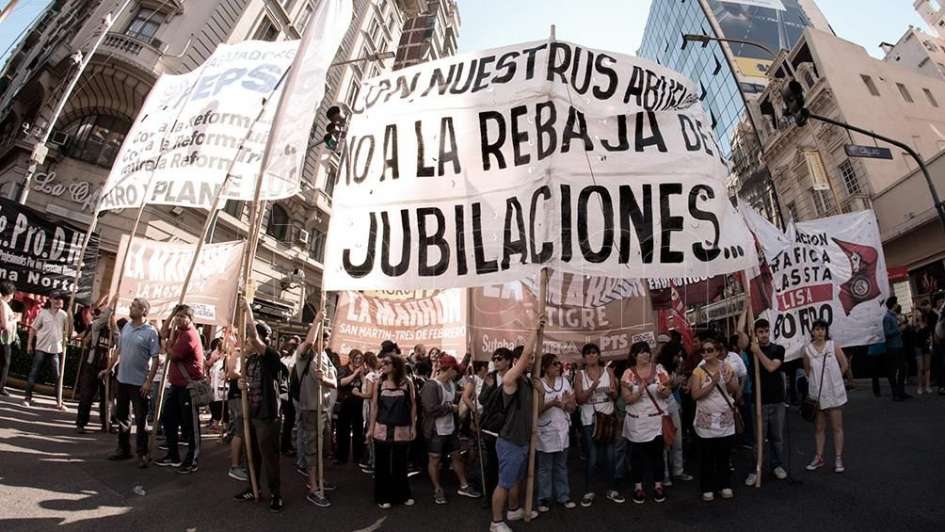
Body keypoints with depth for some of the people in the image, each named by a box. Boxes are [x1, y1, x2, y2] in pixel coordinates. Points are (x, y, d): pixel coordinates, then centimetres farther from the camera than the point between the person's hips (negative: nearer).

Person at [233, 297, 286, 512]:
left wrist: (248, 309, -26)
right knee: (252, 453, 18)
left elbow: (254, 336, -31)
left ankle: (276, 494, 14)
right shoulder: (251, 359, 8)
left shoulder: (272, 357, -16)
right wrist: (244, 384, -1)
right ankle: (253, 489, 34)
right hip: (251, 412, 8)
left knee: (269, 456, 1)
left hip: (267, 415, -8)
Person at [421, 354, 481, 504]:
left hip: (450, 429, 8)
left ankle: (463, 486, 33)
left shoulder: (451, 383, 3)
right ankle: (438, 490, 27)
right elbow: (431, 409, -30)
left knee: (457, 456, 17)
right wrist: (450, 407, -20)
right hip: (436, 431, -8)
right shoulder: (431, 386, -23)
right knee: (434, 460, 10)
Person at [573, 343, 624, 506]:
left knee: (609, 455, 8)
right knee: (592, 457, 0)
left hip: (607, 417, 2)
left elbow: (615, 397, 1)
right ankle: (588, 492, 15)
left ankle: (611, 490, 24)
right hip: (589, 420, -2)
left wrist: (612, 391, -22)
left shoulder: (608, 371, 1)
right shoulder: (580, 375, -3)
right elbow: (579, 399, -10)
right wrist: (593, 386, -23)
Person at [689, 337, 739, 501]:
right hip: (706, 420, -2)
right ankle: (708, 488, 17)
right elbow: (695, 395, -15)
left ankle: (724, 485, 27)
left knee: (724, 455, 11)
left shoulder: (726, 367, -1)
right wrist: (713, 383, -24)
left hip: (725, 419, 2)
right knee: (708, 456, 5)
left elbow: (735, 391, -2)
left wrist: (729, 381, -23)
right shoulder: (698, 371, -7)